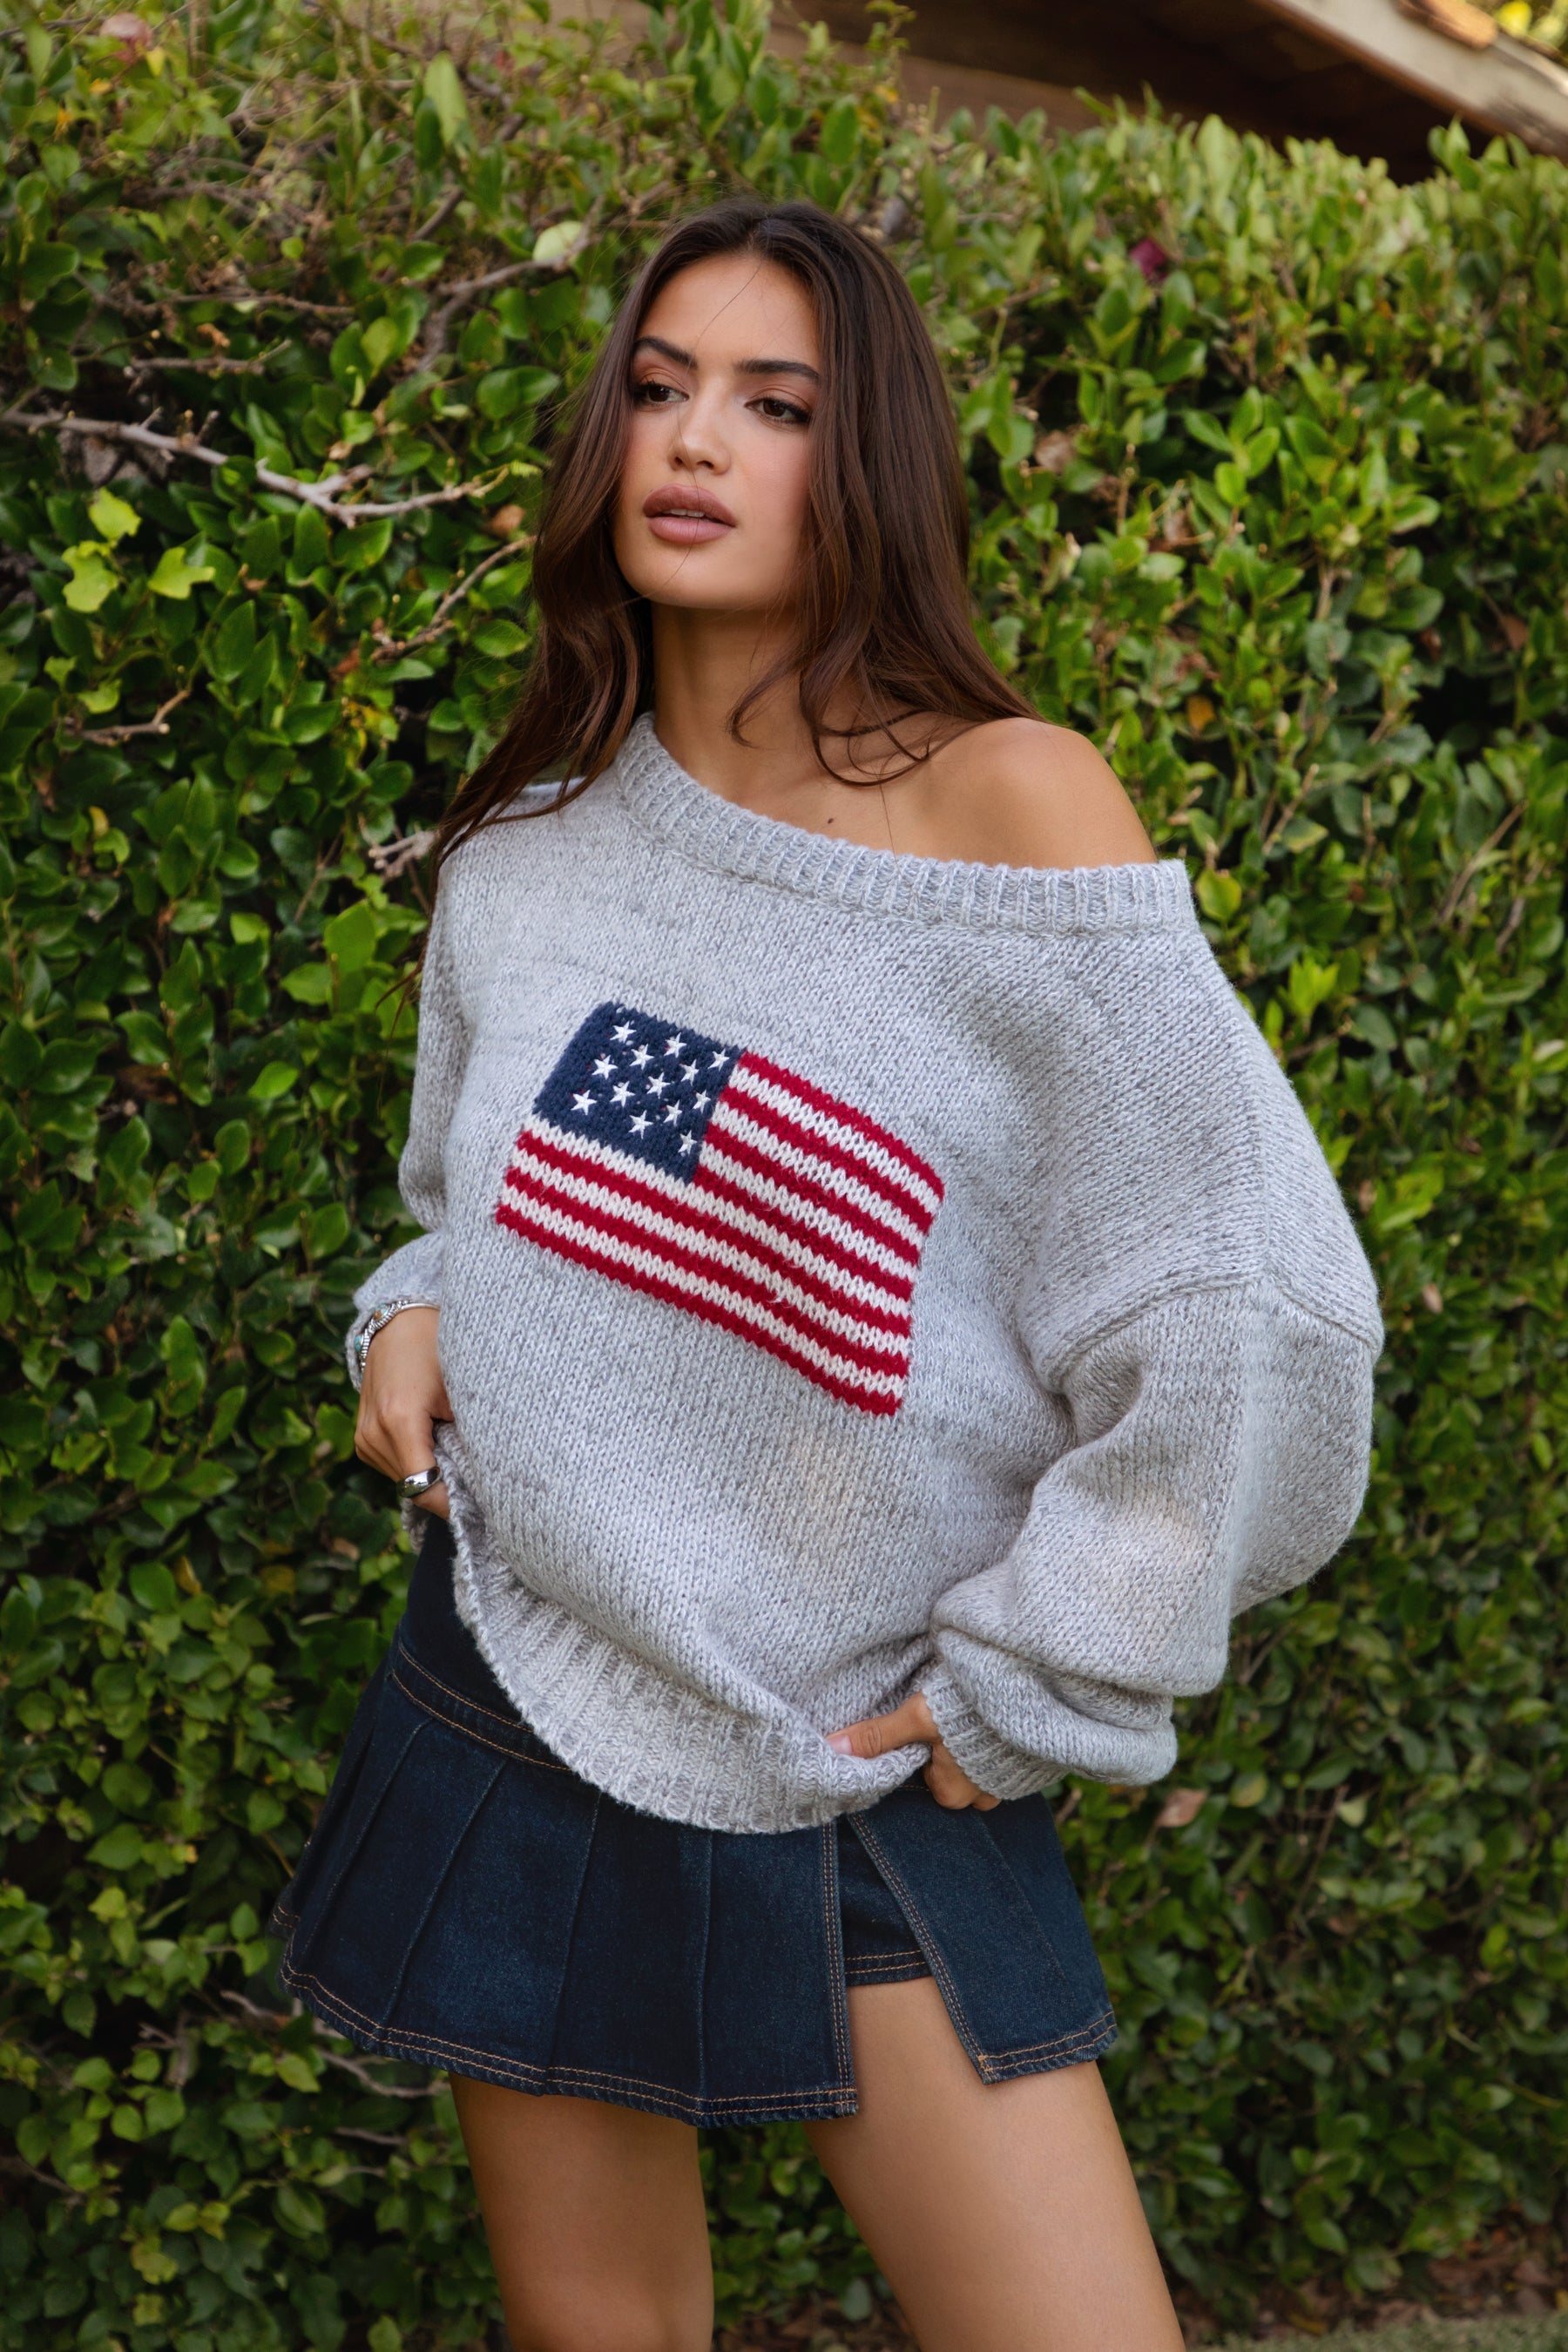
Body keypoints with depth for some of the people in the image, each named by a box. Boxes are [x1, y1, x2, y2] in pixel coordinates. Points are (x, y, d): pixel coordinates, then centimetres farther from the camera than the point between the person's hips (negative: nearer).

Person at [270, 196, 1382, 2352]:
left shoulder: (1011, 803, -13)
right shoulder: (526, 856, 4)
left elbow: (1251, 1311, -15)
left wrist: (1039, 1671, -10)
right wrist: (416, 1320, 1)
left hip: (877, 1777, -4)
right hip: (520, 1717, 4)